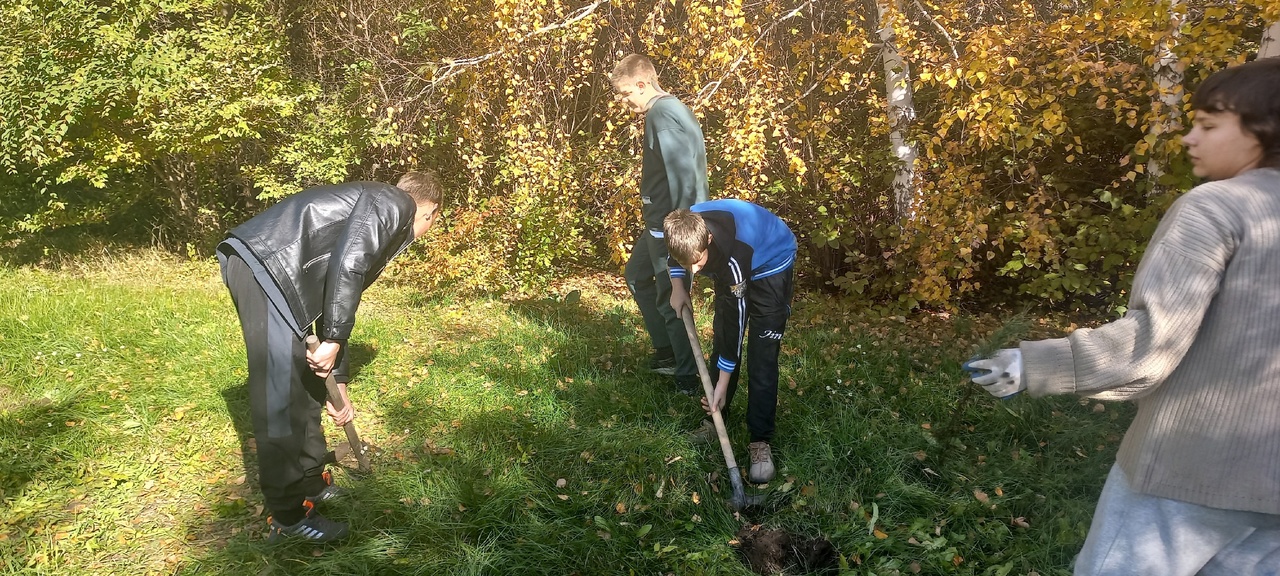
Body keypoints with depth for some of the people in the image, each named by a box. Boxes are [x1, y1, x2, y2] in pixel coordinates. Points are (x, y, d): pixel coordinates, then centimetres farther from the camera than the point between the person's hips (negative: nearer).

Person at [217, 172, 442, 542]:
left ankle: (312, 484, 34)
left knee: (306, 385, 19)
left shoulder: (375, 216, 28)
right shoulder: (392, 203, 0)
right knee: (281, 398, -4)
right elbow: (346, 268, -16)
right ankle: (289, 516, 7)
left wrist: (339, 385, 31)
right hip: (263, 266, -11)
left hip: (272, 273, 11)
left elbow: (338, 301, 30)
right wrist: (332, 342, -12)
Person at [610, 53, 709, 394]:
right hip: (662, 220, 11)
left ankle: (687, 377, 13)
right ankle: (666, 350, 33)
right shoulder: (668, 109, 14)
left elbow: (683, 175, -26)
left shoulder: (661, 115, -19)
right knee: (636, 276, 25)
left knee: (670, 299, 0)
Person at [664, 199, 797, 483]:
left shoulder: (732, 254, -43)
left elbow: (735, 319, -34)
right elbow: (677, 252, 3)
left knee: (762, 356, -13)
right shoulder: (685, 228, -27)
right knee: (720, 340, 7)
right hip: (730, 267, 6)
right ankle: (714, 420, 20)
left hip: (770, 264, -6)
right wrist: (677, 285, -8)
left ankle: (761, 441, -9)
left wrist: (723, 384, -28)